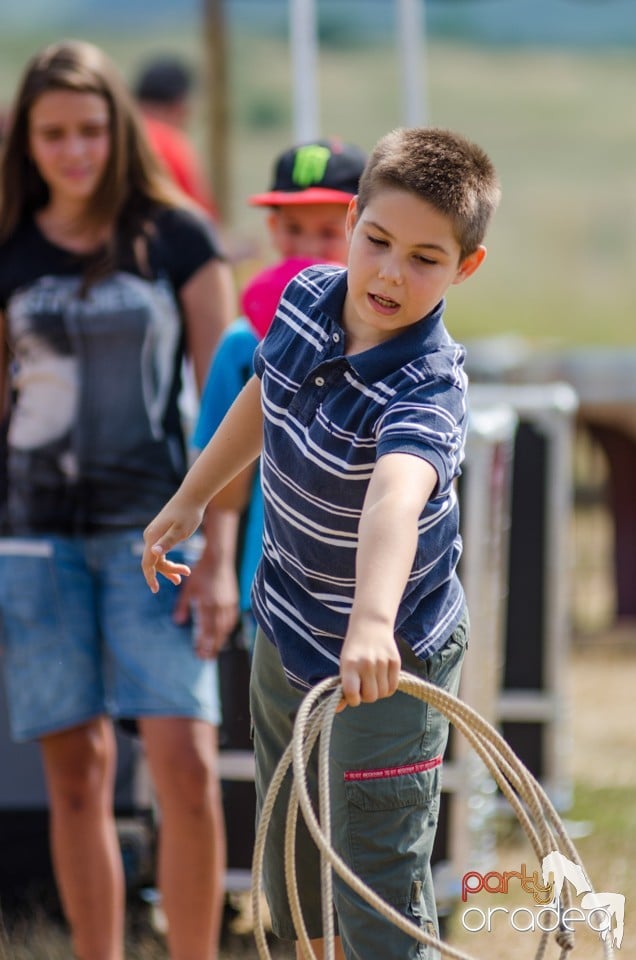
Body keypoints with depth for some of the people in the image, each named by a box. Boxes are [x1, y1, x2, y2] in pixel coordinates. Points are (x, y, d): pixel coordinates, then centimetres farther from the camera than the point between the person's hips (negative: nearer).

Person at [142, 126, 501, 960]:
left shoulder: (426, 388, -32)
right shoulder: (307, 298, -9)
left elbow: (397, 493, -53)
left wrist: (373, 619, -70)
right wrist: (192, 499, 24)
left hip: (387, 664, -7)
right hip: (289, 631, 7)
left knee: (376, 889, -4)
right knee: (290, 873, 22)